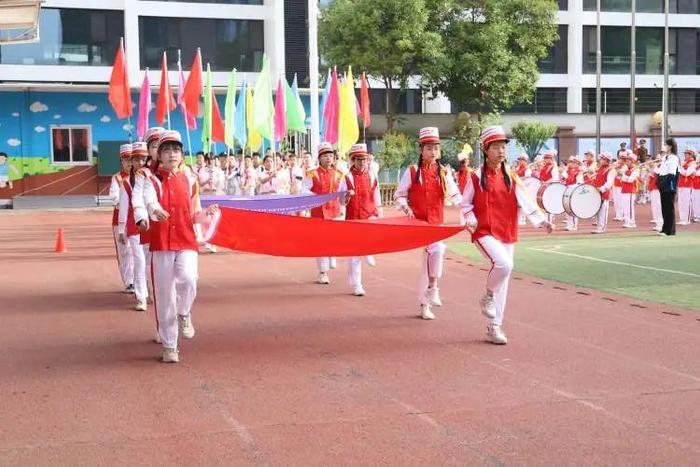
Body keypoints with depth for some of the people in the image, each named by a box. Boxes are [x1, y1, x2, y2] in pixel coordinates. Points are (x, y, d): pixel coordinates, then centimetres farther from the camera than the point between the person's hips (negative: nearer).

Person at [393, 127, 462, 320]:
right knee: (437, 248, -29)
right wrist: (406, 208, -18)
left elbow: (455, 195, -3)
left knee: (427, 262, 10)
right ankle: (433, 288, -14)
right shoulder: (412, 171, -3)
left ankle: (424, 304, 20)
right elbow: (398, 195, 0)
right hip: (417, 222, -4)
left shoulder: (444, 173, 5)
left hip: (436, 223, 4)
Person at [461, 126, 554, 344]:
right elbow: (465, 204, 5)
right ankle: (488, 297, 0)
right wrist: (471, 220, -14)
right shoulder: (476, 177, -3)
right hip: (485, 232, -4)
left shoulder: (511, 178, 6)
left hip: (507, 235, 4)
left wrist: (542, 221, -17)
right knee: (504, 264, -28)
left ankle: (494, 327, 17)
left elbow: (526, 202, -3)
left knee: (503, 282, 7)